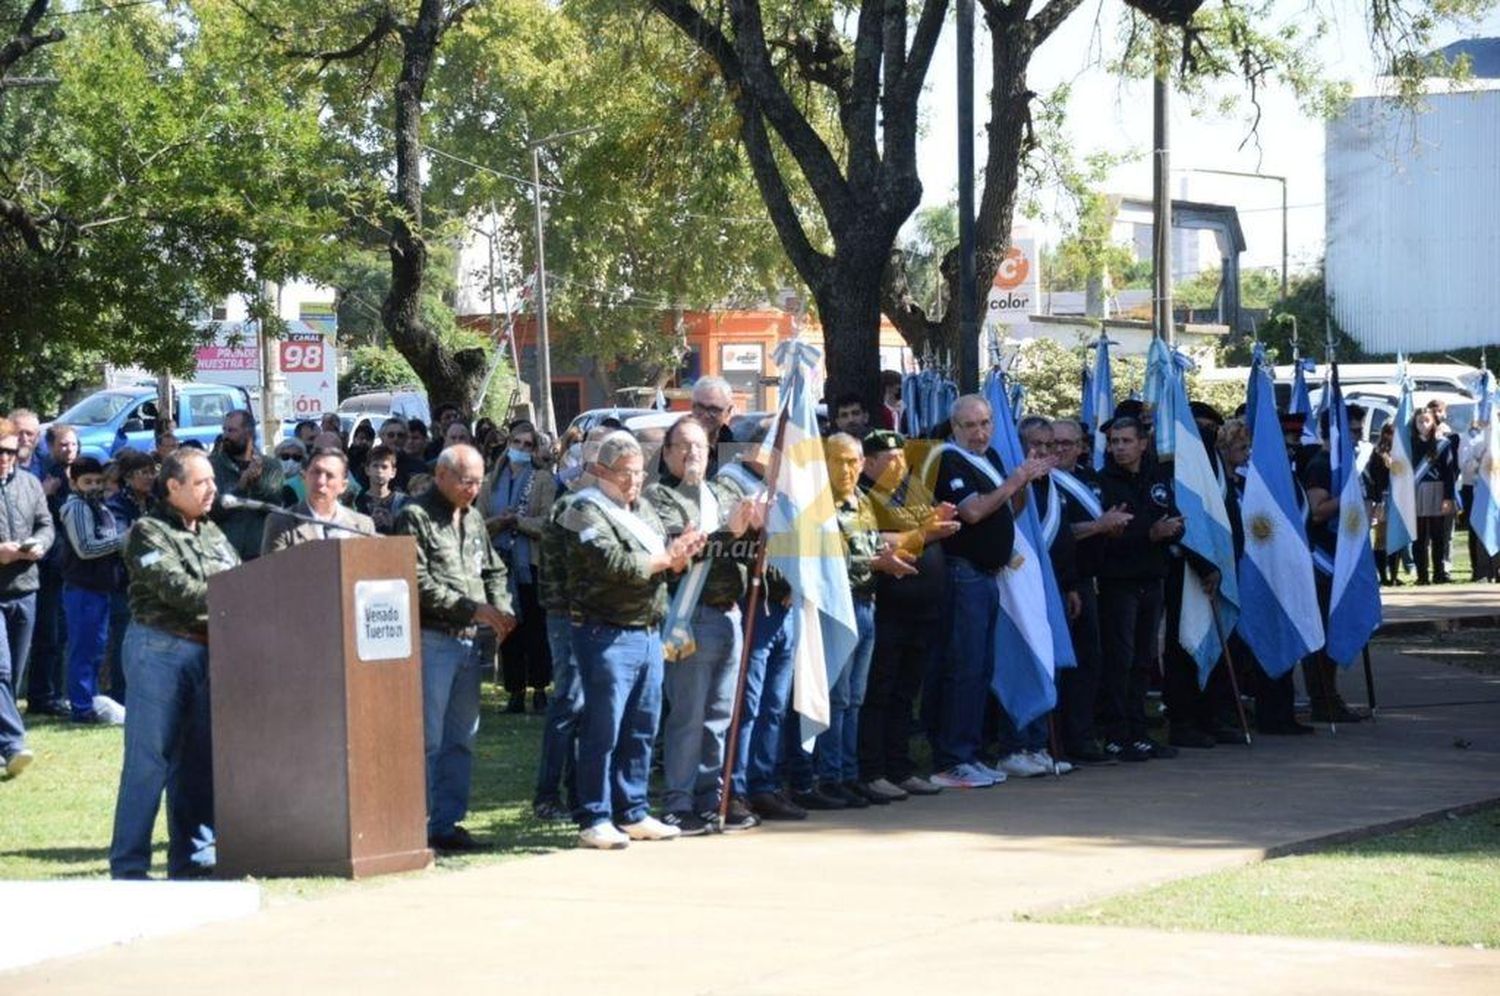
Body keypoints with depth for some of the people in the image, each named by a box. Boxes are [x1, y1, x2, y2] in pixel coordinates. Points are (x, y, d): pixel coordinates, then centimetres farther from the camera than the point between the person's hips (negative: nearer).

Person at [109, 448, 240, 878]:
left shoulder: (212, 533, 18)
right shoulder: (148, 533, -5)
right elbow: (178, 590, -16)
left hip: (208, 650, 7)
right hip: (160, 648, -7)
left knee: (198, 761, 11)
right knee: (149, 759, -7)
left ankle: (190, 858, 18)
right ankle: (128, 864, -3)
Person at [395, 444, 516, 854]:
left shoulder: (473, 519, 17)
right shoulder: (415, 517, -6)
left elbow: (494, 571, 23)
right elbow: (419, 583, -14)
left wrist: (501, 611, 3)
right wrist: (473, 608, -16)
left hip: (470, 642, 8)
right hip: (431, 639, -8)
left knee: (461, 739, 9)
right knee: (428, 739, -7)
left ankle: (447, 823, 15)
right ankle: (418, 827, -5)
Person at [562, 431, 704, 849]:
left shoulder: (645, 510, 19)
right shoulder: (587, 512, -8)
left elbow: (667, 562, 19)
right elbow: (615, 564, -21)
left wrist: (681, 554, -4)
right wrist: (666, 558, -11)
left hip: (648, 632, 8)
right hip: (607, 636, -8)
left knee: (642, 730, 11)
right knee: (603, 732, -6)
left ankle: (633, 813, 19)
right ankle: (595, 820, -2)